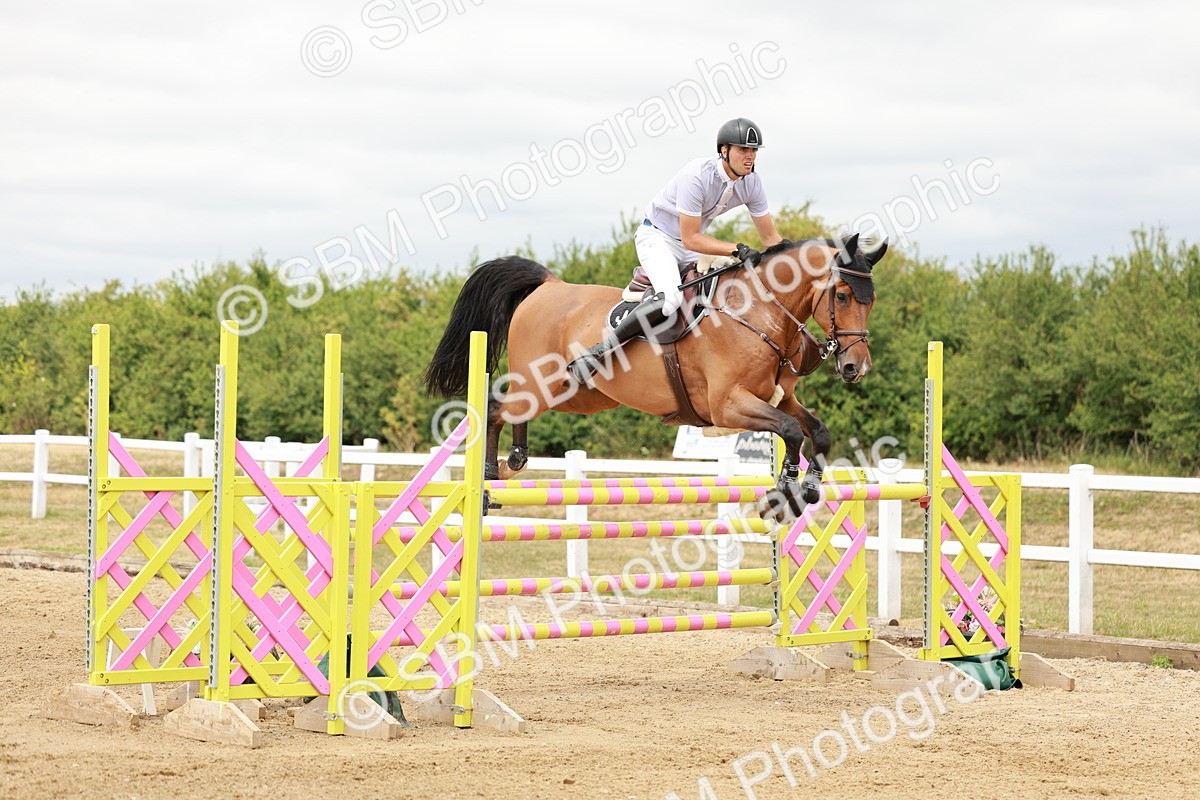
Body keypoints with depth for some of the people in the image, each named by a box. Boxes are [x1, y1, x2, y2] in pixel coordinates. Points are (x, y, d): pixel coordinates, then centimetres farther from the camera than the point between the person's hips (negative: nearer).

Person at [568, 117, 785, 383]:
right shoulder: (698, 176, -29)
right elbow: (690, 239, -28)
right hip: (657, 237, -8)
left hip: (691, 246, 8)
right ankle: (600, 350, -27)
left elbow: (770, 237, 2)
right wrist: (737, 249, -34)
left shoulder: (751, 182, -8)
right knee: (670, 298, -33)